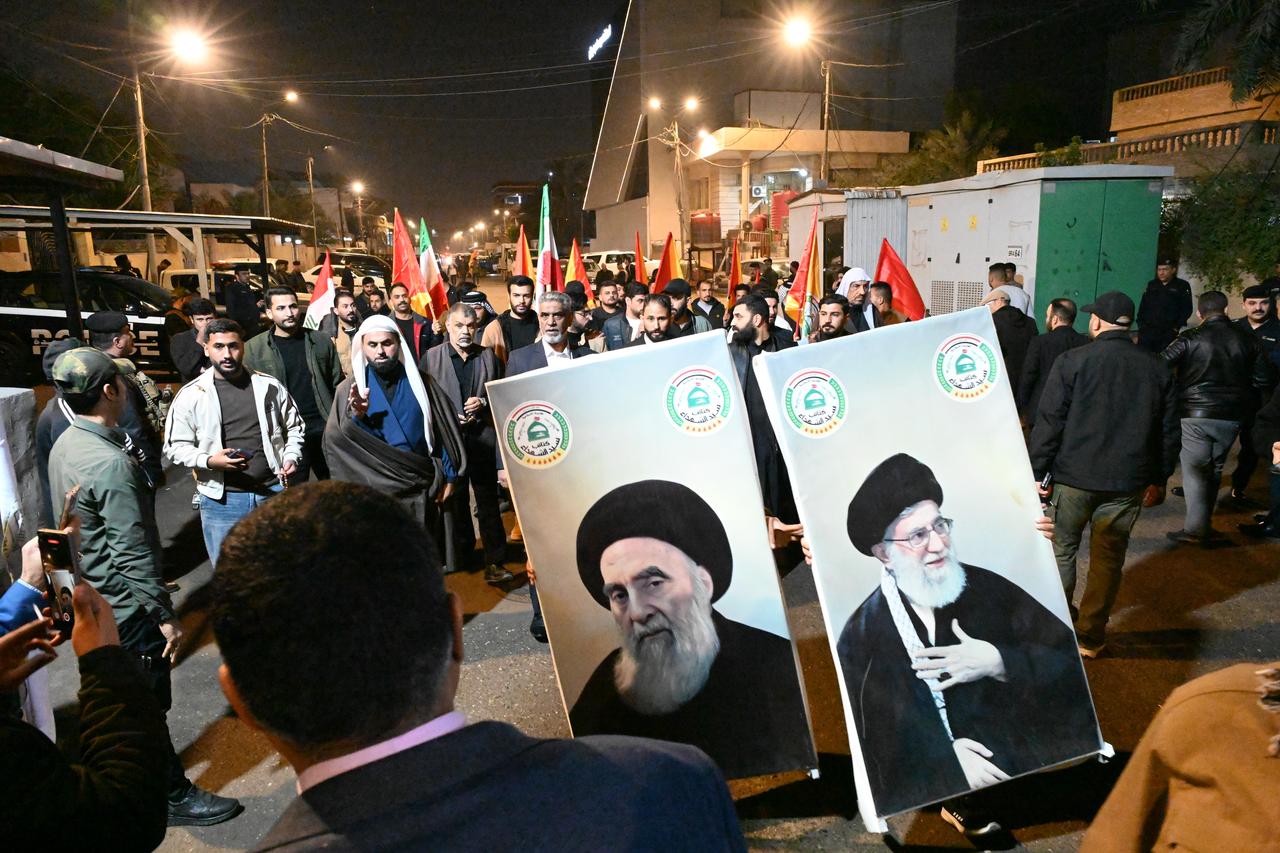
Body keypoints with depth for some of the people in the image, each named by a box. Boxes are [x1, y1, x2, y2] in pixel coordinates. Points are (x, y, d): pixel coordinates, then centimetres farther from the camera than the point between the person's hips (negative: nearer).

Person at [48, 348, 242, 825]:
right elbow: (134, 554, -27)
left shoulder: (66, 445, 2)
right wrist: (165, 616, -19)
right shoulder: (111, 464, -28)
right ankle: (173, 797, 20)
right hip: (125, 607, -9)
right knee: (148, 706, 5)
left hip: (92, 599, 9)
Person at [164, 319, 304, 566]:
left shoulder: (269, 386, 3)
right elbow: (176, 447, 0)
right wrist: (209, 461, -17)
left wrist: (291, 457, -2)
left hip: (272, 492, 2)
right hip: (222, 499, -1)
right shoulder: (191, 395, -2)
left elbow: (294, 427, 14)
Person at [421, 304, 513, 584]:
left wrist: (483, 403, -9)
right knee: (455, 500, 12)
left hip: (483, 440, 0)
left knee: (488, 502, 0)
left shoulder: (489, 357, 7)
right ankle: (461, 551, 28)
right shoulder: (430, 358, 3)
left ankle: (495, 561, 4)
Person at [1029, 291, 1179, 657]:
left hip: (1075, 475, -3)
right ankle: (1090, 636, 19)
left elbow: (1049, 420, -10)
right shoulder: (1156, 369, 6)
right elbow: (1169, 430, 11)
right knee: (1109, 558, 12)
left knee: (1061, 551, 10)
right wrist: (1160, 477, 20)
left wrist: (1037, 470, -5)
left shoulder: (1073, 360, -8)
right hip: (1128, 480, 3)